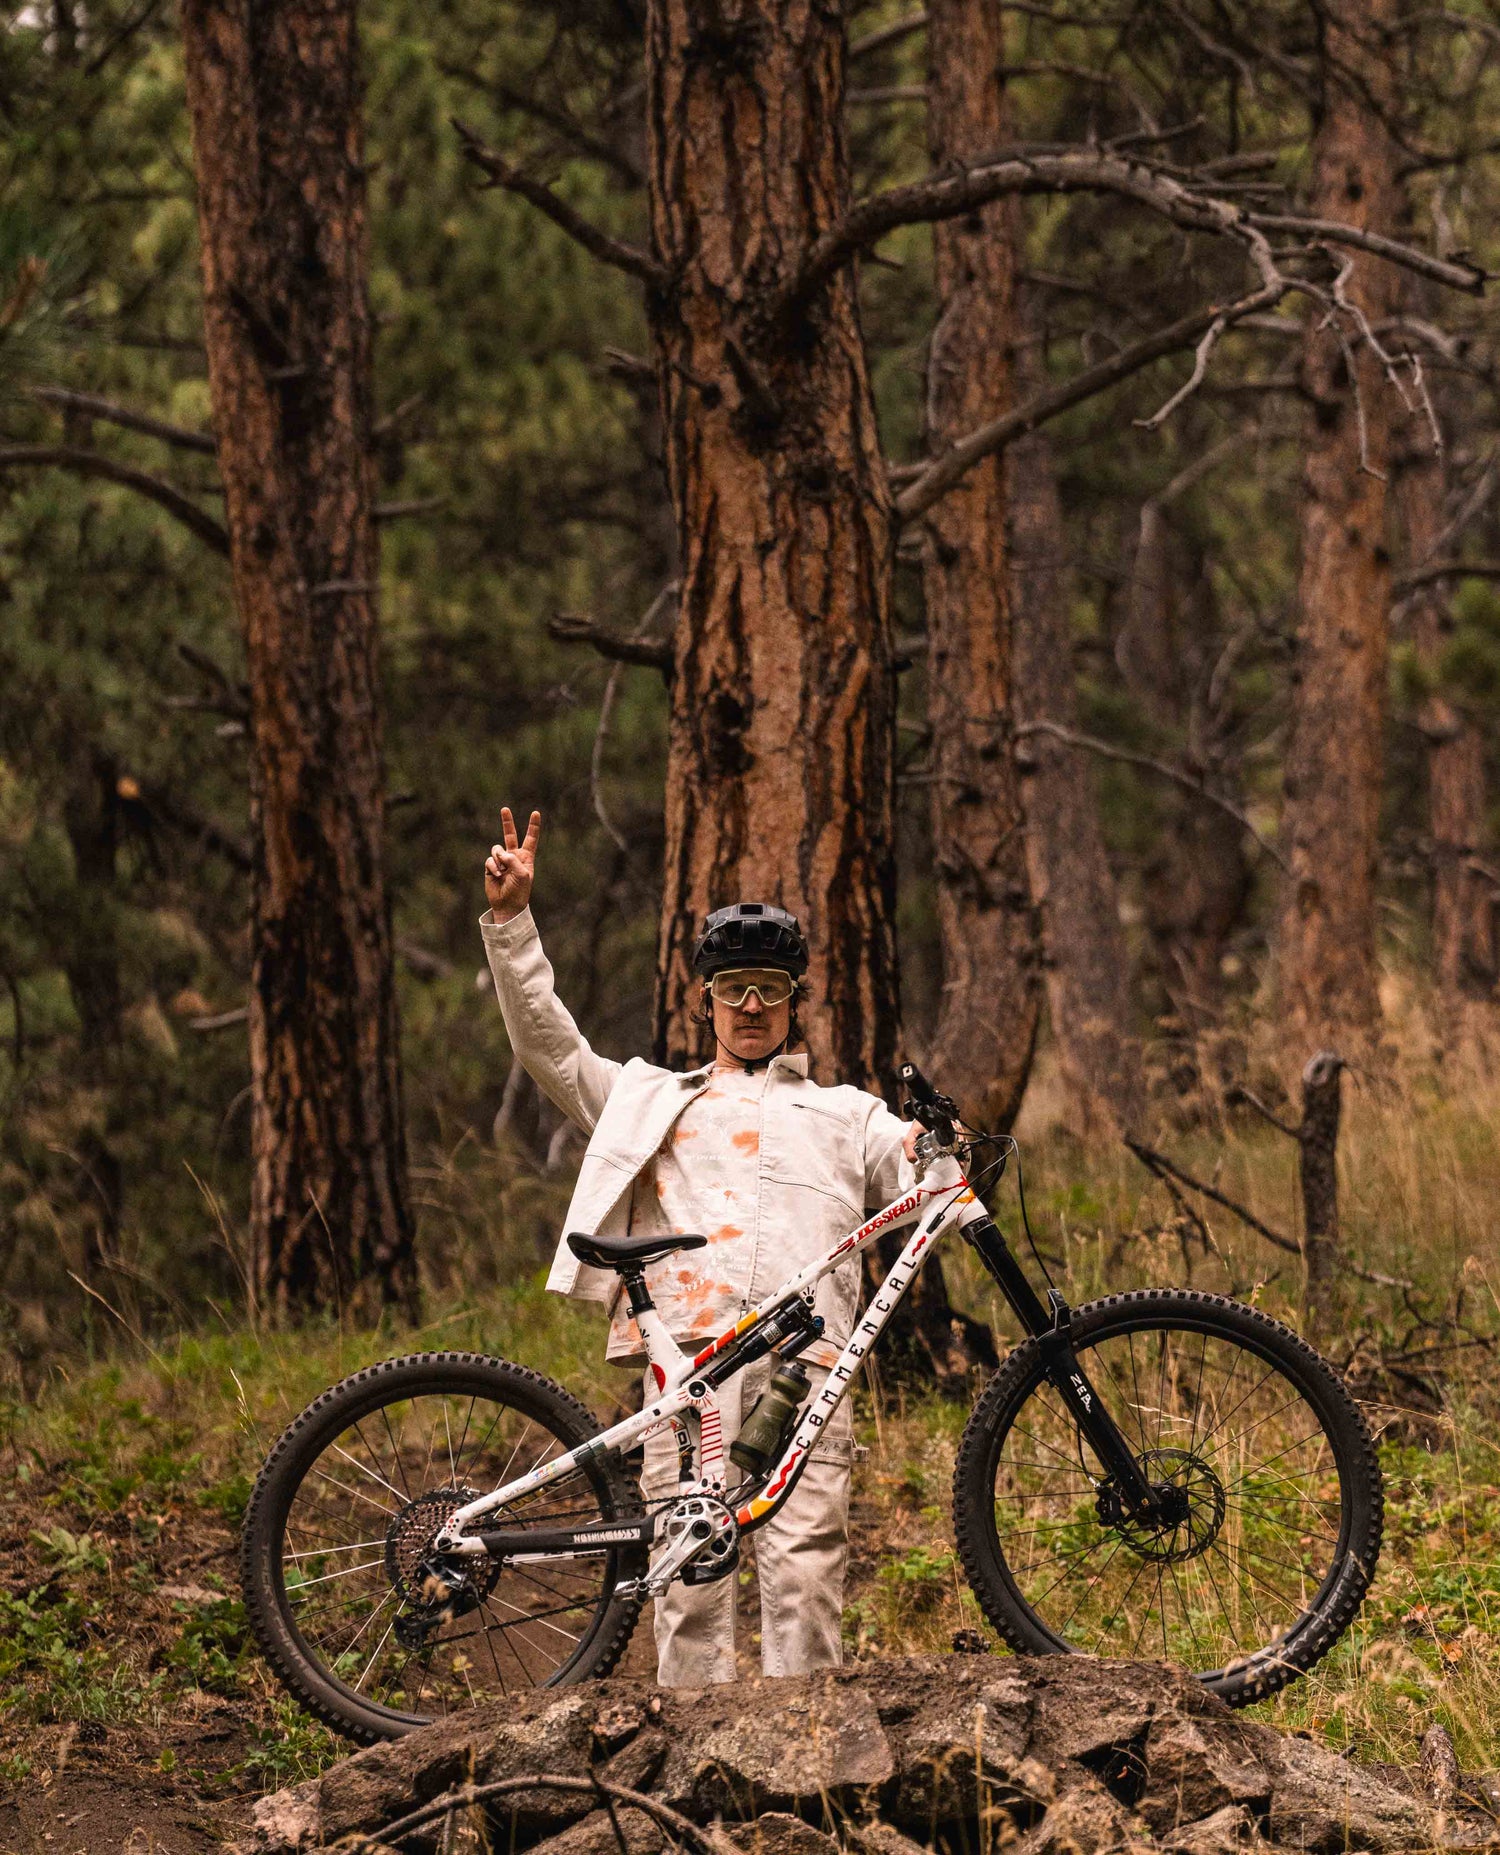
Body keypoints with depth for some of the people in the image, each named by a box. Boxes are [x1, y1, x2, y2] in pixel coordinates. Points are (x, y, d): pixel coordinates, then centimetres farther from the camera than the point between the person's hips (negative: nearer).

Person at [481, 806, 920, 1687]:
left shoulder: (846, 1115, 29)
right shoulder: (653, 1099, 31)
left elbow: (921, 1194, 15)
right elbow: (548, 1044, 21)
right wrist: (511, 919, 10)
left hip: (805, 1350, 0)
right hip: (688, 1340, 0)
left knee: (807, 1565, -12)